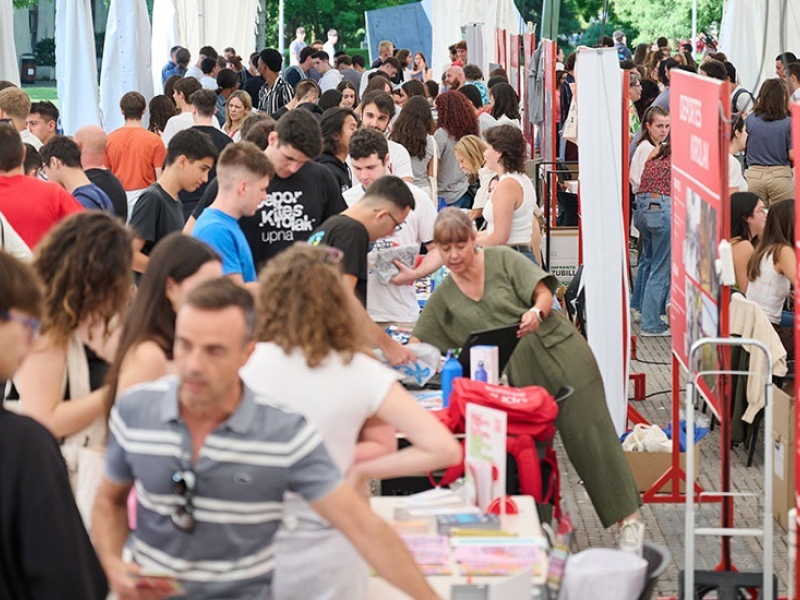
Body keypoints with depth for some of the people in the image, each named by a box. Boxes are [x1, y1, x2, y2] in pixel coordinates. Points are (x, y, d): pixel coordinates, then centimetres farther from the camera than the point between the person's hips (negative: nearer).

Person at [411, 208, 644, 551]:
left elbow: (544, 293, -4)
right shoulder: (443, 297, 11)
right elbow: (419, 342, 12)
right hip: (517, 376, 4)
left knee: (587, 433, -7)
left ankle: (628, 519, -5)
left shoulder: (502, 259, 1)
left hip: (560, 354, -4)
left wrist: (536, 312, -26)